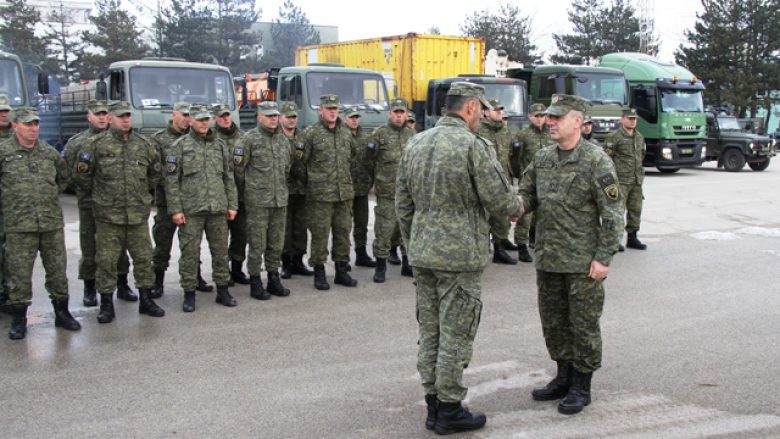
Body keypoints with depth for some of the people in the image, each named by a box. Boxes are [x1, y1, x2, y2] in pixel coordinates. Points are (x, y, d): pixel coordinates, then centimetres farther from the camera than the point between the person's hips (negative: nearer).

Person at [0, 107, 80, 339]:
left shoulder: (49, 152, 8)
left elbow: (64, 176, 24)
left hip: (52, 222, 3)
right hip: (19, 225, -3)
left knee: (57, 269, 9)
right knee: (19, 273, 2)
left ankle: (62, 313, 23)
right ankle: (19, 319, 15)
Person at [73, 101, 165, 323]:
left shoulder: (143, 144, 7)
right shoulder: (97, 144, -4)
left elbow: (155, 172, 21)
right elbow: (80, 175, 2)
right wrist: (98, 192, 7)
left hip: (138, 214, 3)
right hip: (108, 214, -3)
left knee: (143, 258, 8)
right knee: (106, 260, 2)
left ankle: (146, 300, 20)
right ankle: (106, 304, 12)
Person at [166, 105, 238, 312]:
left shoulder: (220, 145, 11)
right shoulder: (179, 146, -1)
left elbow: (229, 177, 13)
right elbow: (171, 180, -4)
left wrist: (232, 205, 8)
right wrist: (175, 209, -10)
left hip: (218, 209, 4)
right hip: (191, 209, -3)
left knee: (221, 250, 9)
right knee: (190, 252, 0)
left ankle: (222, 290, 21)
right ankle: (189, 294, 11)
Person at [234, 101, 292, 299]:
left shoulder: (283, 139, 10)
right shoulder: (249, 139, -7)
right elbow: (238, 168, -5)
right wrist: (246, 190, 4)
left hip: (280, 199, 5)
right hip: (257, 200, -5)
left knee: (277, 243, 10)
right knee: (257, 244, 0)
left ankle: (274, 279, 21)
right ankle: (255, 283, 9)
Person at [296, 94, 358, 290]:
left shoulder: (346, 132, 12)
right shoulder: (311, 133, -5)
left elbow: (352, 158, 23)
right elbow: (300, 160, -4)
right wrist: (311, 180, 2)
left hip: (345, 193, 5)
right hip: (320, 194, -5)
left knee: (343, 232, 10)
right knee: (320, 233, -1)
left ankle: (341, 271, 20)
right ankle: (319, 273, 10)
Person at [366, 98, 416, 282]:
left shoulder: (411, 134, 12)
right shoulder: (380, 133, -3)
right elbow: (369, 160, 1)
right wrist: (379, 177, 9)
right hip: (387, 191, -4)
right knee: (384, 229, -4)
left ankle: (407, 263, 23)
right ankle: (380, 266, 7)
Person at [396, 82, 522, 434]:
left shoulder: (415, 144, 8)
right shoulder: (473, 145, -13)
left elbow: (403, 204, 13)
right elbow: (499, 200, -13)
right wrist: (516, 209, 9)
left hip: (422, 255, 7)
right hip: (460, 256, -7)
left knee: (430, 332, 14)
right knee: (455, 335, 3)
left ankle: (433, 405, 24)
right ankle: (450, 410, 12)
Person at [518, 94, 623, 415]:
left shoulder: (596, 160, -10)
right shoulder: (542, 159, 9)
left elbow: (612, 214, -11)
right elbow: (527, 194, 15)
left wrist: (603, 257, -15)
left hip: (582, 261, -6)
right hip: (547, 258, 7)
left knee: (583, 324, 5)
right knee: (553, 321, 16)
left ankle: (581, 387, 18)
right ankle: (564, 378, 32)